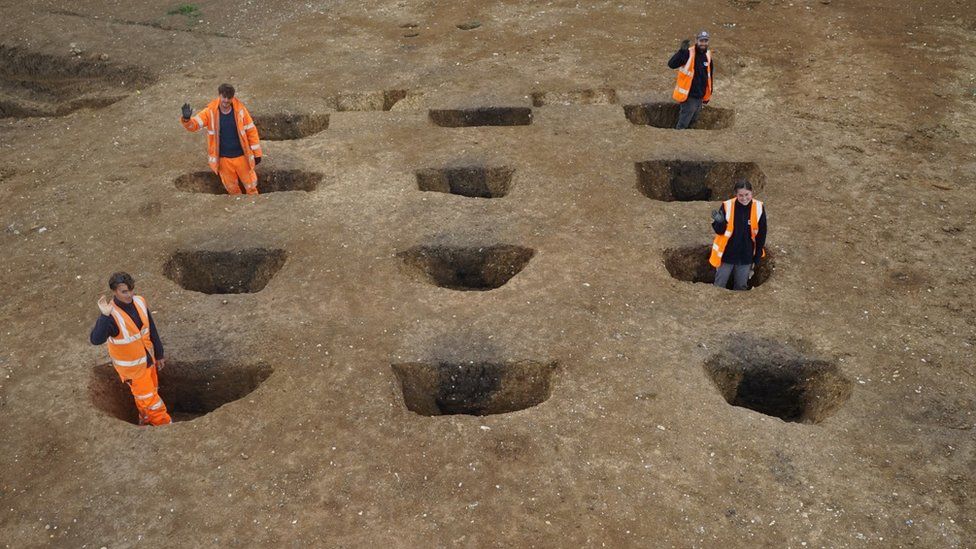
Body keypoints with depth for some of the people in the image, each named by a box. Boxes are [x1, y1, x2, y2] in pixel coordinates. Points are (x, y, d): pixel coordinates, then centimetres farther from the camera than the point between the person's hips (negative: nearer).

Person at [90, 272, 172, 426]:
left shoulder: (139, 302, -11)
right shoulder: (112, 315, -30)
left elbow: (152, 330, 1)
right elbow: (96, 340, -45)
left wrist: (159, 354, 9)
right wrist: (105, 316, -56)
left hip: (147, 359, 6)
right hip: (131, 366, -6)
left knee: (147, 393, 25)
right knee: (148, 397, 9)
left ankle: (145, 421, 48)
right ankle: (164, 424, 29)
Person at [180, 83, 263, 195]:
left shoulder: (240, 110, -11)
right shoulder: (210, 112, -11)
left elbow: (251, 131, -4)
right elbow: (194, 124, -18)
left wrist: (257, 154, -2)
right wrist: (187, 119, -43)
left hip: (241, 156, -1)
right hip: (223, 159, 1)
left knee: (251, 186, 12)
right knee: (232, 189, 18)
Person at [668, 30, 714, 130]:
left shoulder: (708, 56, 7)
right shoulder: (688, 53, -14)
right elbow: (671, 64, -26)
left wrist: (709, 94, 21)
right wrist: (682, 51, -37)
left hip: (700, 97, 7)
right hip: (689, 96, -7)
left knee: (692, 122, 17)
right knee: (682, 125, -6)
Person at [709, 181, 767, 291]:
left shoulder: (759, 208, -10)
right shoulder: (727, 206, -16)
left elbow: (761, 235, 1)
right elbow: (720, 231, -7)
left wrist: (757, 258, 3)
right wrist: (720, 222, -31)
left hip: (746, 257, 2)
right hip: (726, 255, -2)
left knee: (741, 287, 16)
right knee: (719, 286, 8)